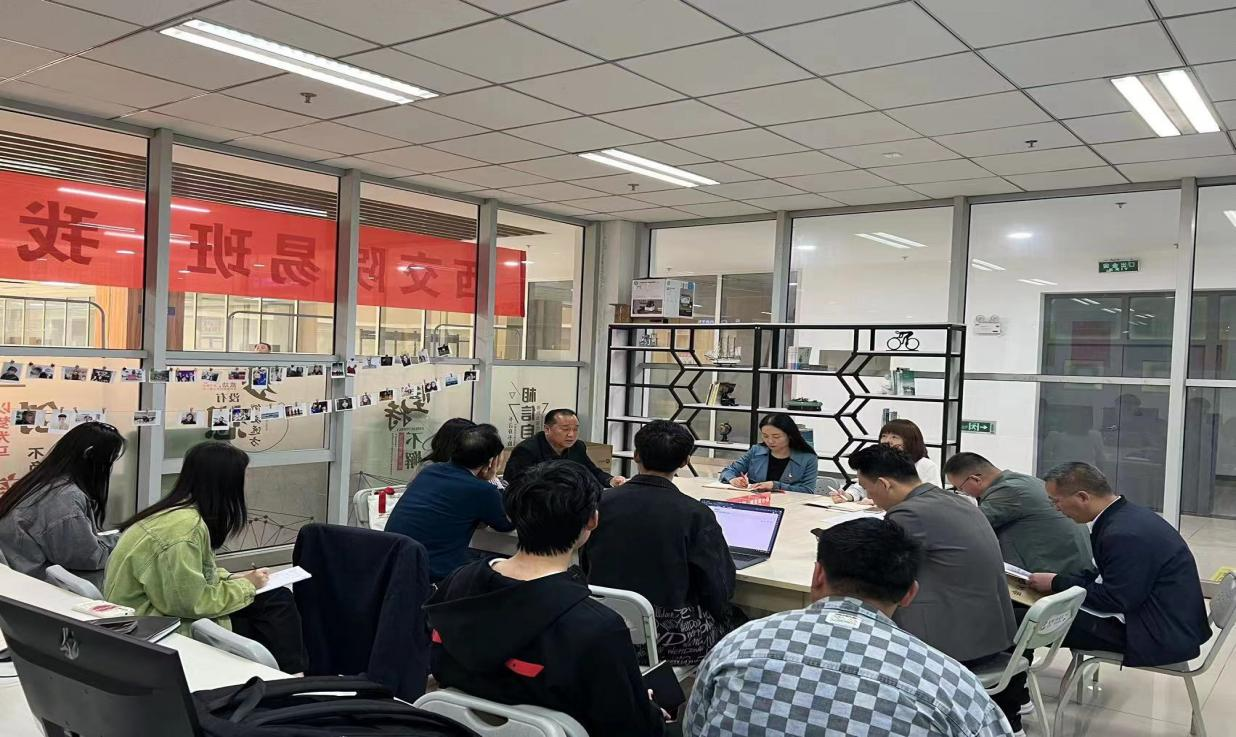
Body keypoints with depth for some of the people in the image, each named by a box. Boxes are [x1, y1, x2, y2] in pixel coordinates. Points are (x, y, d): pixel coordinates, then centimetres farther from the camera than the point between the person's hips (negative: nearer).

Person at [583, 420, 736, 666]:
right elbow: (720, 588, -10)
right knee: (734, 616, 23)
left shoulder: (602, 503, -5)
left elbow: (586, 567, 8)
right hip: (671, 640, -4)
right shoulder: (696, 515, -15)